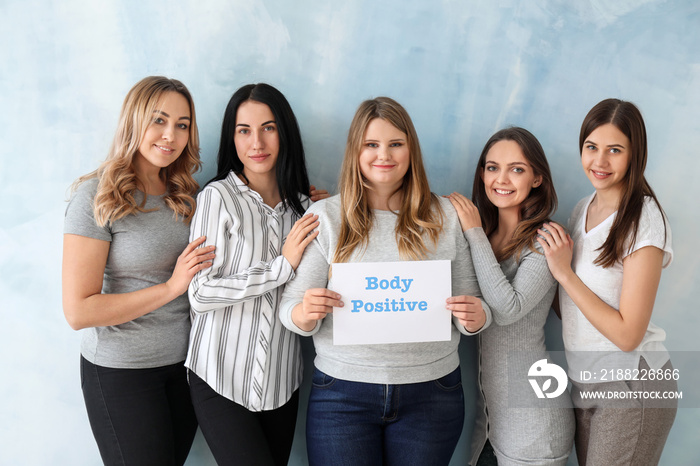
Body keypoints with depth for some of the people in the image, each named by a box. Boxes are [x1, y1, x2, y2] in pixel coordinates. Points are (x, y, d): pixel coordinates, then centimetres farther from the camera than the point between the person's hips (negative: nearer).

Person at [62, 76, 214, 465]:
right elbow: (78, 311, -17)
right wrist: (172, 287, -21)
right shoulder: (98, 196, -14)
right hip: (122, 371, -5)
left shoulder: (185, 195, 4)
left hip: (185, 361, 6)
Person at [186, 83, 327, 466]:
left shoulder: (302, 202, 6)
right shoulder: (218, 197, -10)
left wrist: (326, 217, 2)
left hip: (281, 380, 5)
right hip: (221, 380, -5)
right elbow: (200, 294, -15)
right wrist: (283, 265, -17)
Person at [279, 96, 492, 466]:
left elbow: (474, 306, 7)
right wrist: (306, 313, -23)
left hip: (432, 391, 2)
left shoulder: (445, 215, 2)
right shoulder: (323, 215, -2)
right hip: (342, 391, -1)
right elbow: (290, 309, -2)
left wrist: (476, 317, -15)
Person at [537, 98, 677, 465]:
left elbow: (627, 334, -20)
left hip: (630, 386, -6)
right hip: (584, 381, 7)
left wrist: (564, 272, -18)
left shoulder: (644, 219, -16)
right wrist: (547, 258, -2)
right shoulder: (583, 209, 6)